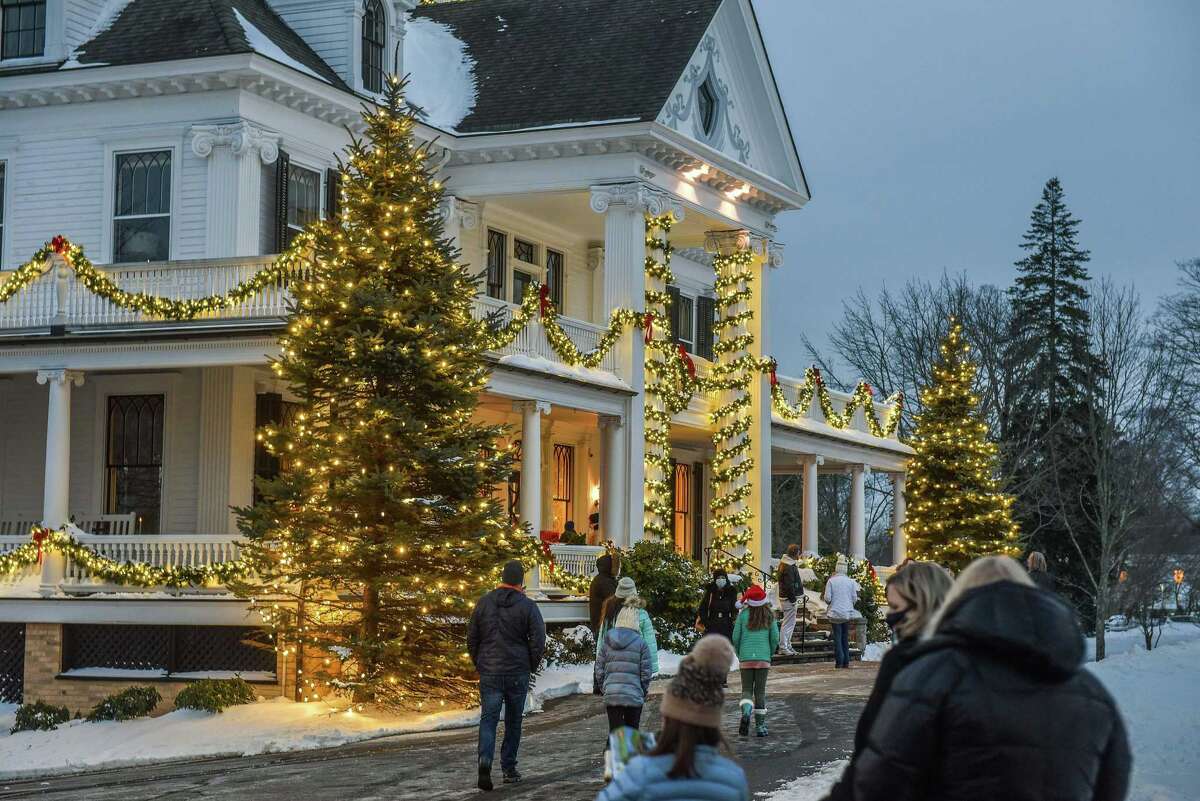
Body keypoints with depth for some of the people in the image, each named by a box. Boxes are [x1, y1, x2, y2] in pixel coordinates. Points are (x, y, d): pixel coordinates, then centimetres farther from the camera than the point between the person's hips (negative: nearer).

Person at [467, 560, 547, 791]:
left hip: (489, 673, 1)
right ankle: (508, 768, 15)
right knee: (513, 721, 11)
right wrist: (531, 666, 6)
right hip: (518, 673, -1)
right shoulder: (527, 606, -6)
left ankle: (485, 762, -22)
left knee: (488, 719, 0)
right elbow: (538, 641, -9)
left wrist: (479, 665, 16)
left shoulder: (484, 603, 3)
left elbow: (471, 639, 7)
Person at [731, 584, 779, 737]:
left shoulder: (743, 614, -3)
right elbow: (775, 639, 1)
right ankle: (760, 725, 5)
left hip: (746, 658, -1)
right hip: (763, 658, 1)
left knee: (747, 689, 8)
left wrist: (739, 654, 16)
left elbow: (736, 638, -1)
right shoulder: (770, 616, 0)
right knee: (760, 691, 7)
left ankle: (746, 711, -22)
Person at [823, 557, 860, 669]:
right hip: (847, 613, 3)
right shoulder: (850, 581, 0)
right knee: (845, 637, 12)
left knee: (837, 637, 1)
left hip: (835, 613, -3)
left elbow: (827, 598, -9)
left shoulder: (831, 581, -7)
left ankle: (839, 661, -6)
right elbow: (855, 598, 2)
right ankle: (846, 661, 11)